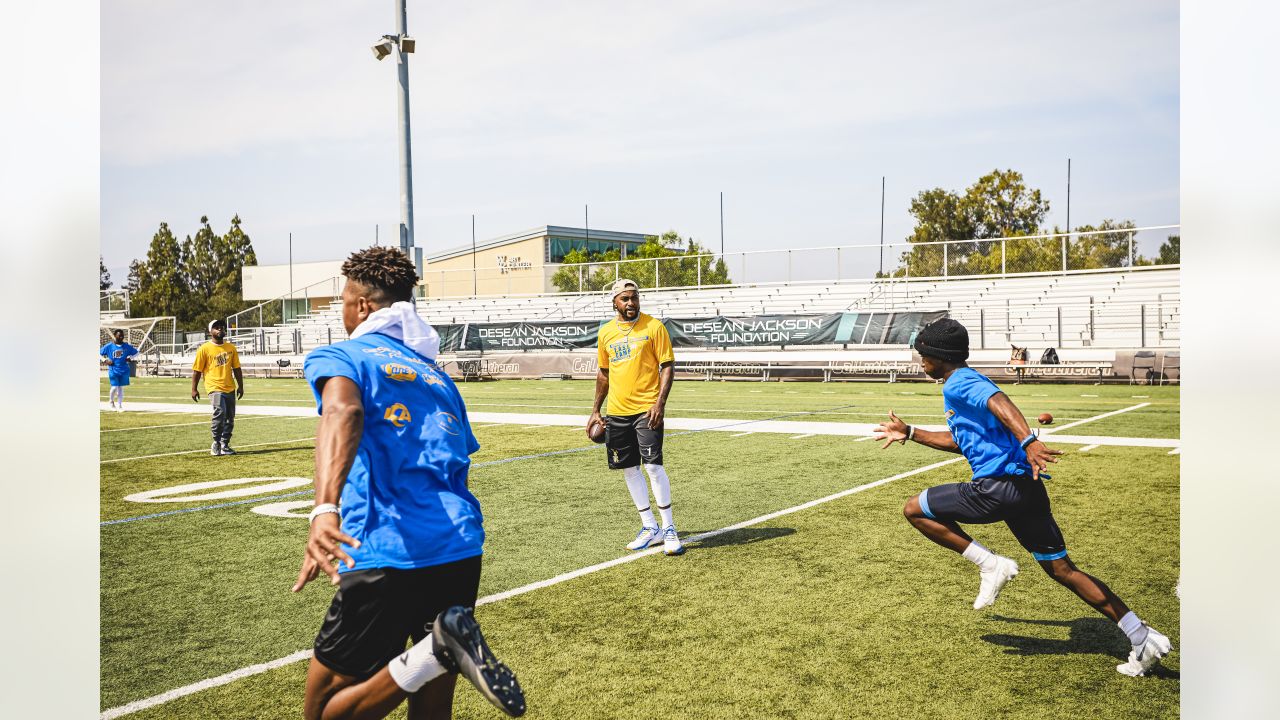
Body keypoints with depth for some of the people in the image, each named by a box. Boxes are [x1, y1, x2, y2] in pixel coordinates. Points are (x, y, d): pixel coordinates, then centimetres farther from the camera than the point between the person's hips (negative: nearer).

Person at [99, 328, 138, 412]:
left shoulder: (126, 346, 2)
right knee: (114, 387, -9)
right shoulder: (109, 346, -3)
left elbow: (136, 352, 14)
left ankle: (119, 406, 17)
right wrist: (104, 360, -8)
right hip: (113, 371, -2)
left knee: (121, 388, 7)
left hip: (124, 371, 2)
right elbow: (99, 353, 6)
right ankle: (111, 401, 21)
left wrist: (130, 358, -2)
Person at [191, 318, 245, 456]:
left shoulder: (231, 347, 10)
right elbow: (197, 370, -2)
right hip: (215, 387, -5)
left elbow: (236, 368, 16)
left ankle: (224, 445, 21)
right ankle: (216, 443, -6)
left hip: (230, 388, 6)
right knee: (220, 412, -23)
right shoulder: (204, 349, -3)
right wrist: (194, 389, -5)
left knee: (230, 418, 8)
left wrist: (240, 386, 13)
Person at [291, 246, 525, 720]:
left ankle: (434, 650, -16)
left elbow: (342, 410, -19)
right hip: (463, 551, 6)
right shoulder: (434, 373, 23)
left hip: (389, 559, -6)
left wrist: (324, 509, -37)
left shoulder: (339, 356, 5)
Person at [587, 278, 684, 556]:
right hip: (617, 411, 5)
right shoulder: (606, 332, 9)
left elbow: (668, 366, -6)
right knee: (629, 469, 8)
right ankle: (650, 528, 20)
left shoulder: (653, 327, -4)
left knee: (653, 465, -13)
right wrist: (595, 411, 16)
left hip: (647, 409, -5)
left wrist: (660, 402, -18)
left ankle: (669, 528, 0)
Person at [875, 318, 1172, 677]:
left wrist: (1027, 441, -42)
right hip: (1026, 486, 10)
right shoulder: (966, 383, 25)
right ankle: (1142, 636, 10)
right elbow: (957, 441, 38)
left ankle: (990, 564, -2)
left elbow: (998, 401, -26)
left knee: (915, 509, 3)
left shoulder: (958, 383, -4)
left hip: (999, 486, -10)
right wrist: (908, 433, 42)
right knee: (1062, 569, 12)